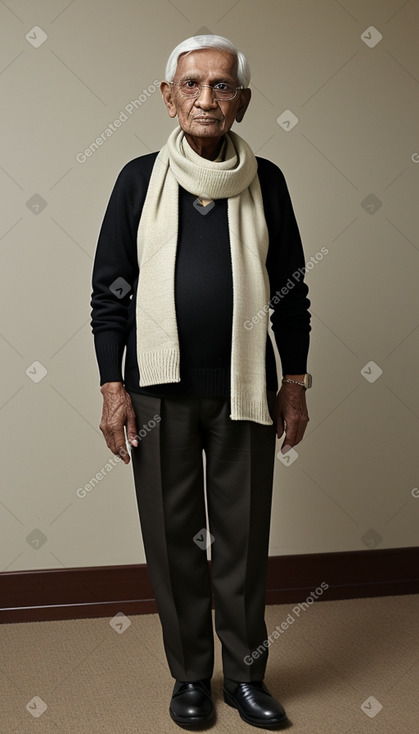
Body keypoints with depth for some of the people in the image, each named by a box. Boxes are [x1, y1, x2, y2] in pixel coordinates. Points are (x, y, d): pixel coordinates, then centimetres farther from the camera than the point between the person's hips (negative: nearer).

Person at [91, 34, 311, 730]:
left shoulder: (265, 181, 4)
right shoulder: (140, 178, 1)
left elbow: (291, 290, 8)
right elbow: (109, 291, 2)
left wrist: (295, 382, 5)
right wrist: (113, 388, -3)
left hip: (246, 388, 1)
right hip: (161, 391, 0)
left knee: (244, 537, 8)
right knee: (173, 536, 8)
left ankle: (246, 674, 25)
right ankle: (191, 675, 25)